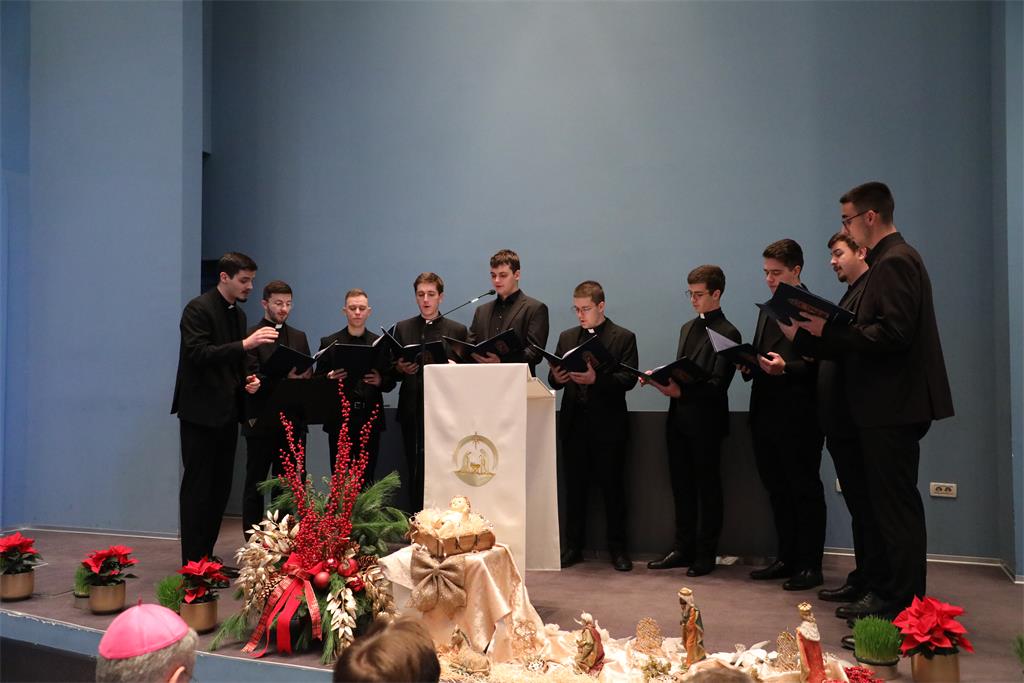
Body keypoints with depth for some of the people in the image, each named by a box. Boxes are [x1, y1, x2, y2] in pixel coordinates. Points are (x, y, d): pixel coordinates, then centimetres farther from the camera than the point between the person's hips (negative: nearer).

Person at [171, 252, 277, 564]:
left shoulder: (238, 314, 14)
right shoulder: (198, 309, -10)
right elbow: (198, 354, -22)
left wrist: (248, 380, 3)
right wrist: (245, 344, -28)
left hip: (227, 412, 8)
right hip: (201, 411, -8)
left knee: (220, 488, 11)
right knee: (197, 488, -1)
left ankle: (207, 557, 21)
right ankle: (192, 562, 7)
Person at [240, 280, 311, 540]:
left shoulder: (299, 337, 15)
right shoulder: (250, 336, -3)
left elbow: (308, 376, 12)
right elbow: (252, 379, -12)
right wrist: (284, 379, -27)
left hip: (292, 421, 5)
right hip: (261, 421, -5)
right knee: (255, 485, 5)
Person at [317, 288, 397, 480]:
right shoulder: (329, 343, 7)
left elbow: (391, 382, 9)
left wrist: (380, 381, -12)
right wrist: (330, 379, -14)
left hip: (370, 420, 1)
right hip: (339, 421, -1)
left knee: (366, 478, 1)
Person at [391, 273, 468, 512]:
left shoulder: (458, 330, 8)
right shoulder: (403, 328, 13)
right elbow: (393, 373, 13)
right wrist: (401, 368, -8)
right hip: (413, 410, 2)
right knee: (415, 471, 3)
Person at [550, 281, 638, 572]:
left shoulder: (623, 337, 0)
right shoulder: (567, 337, 13)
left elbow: (629, 379, -11)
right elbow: (556, 380, 11)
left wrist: (596, 379, -25)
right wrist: (556, 377, -13)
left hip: (608, 425, -4)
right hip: (574, 424, 4)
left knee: (613, 487, 5)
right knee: (574, 487, 10)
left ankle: (618, 548, 16)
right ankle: (573, 546, 20)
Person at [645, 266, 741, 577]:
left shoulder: (727, 334, -8)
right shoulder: (688, 328, 17)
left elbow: (718, 385, -16)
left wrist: (682, 391, -27)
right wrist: (662, 379, -1)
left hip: (706, 422, -7)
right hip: (679, 417, 7)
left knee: (707, 487, 4)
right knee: (681, 486, 12)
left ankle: (706, 554, 14)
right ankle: (683, 548, 23)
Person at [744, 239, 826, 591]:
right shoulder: (768, 310, 19)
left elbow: (817, 363, -13)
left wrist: (785, 368, -27)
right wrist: (750, 364, 1)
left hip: (798, 416, -8)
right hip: (766, 413, 8)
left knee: (805, 490, 2)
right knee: (777, 490, 14)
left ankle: (810, 565, 12)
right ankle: (786, 558, 24)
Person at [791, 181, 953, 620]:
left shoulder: (894, 261, -14)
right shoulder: (891, 259, 17)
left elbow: (893, 334, -24)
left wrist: (829, 331, -19)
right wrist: (824, 331, 7)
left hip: (893, 406, -11)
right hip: (890, 404, 11)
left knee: (896, 506, -2)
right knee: (892, 504, 16)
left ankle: (901, 605, 8)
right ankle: (889, 594, 27)